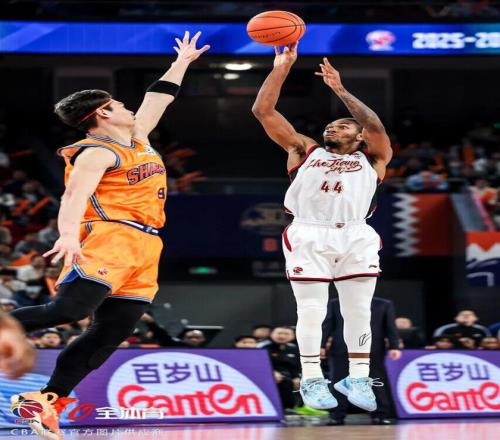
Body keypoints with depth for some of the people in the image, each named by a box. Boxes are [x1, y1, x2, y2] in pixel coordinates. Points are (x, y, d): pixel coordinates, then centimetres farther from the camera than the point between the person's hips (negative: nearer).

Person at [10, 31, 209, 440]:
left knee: (111, 333, -2)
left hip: (143, 248, 8)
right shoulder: (97, 153, -6)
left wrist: (182, 63, 44)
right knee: (70, 309, -25)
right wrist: (69, 235, -39)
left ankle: (47, 400, -4)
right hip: (109, 239, -8)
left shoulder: (138, 141, 21)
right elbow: (74, 196, -21)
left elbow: (158, 99, 36)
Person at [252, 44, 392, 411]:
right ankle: (312, 380, 7)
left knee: (358, 311, 0)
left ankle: (359, 379, 9)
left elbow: (376, 125, -4)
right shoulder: (306, 150, 20)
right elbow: (263, 111, 14)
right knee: (311, 311, -1)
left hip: (357, 237, 0)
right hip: (308, 236, 0)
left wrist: (339, 89, -6)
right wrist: (281, 68, 6)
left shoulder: (371, 158, 17)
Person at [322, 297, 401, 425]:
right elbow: (327, 326, 7)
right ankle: (337, 416, 8)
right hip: (341, 351, 1)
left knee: (376, 384, -1)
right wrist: (321, 345, -3)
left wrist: (394, 347, -6)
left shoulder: (383, 305, 8)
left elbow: (390, 327, 4)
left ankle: (380, 416, 4)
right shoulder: (334, 305, 9)